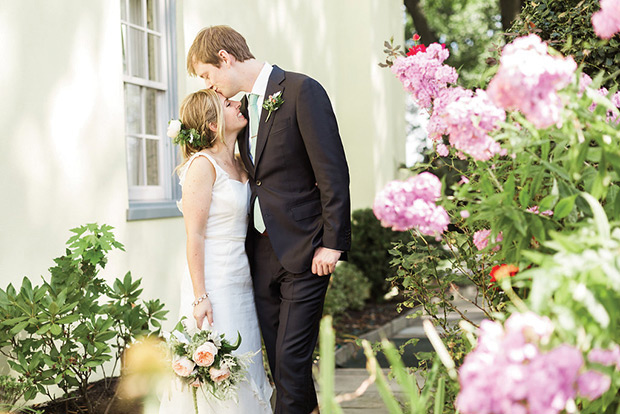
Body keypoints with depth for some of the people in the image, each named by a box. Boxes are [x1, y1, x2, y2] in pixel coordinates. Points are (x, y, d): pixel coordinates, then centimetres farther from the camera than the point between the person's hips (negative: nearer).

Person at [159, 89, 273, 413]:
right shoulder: (203, 164, -11)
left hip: (243, 287, 8)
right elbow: (194, 235, -14)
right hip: (214, 288, -8)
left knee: (245, 378, 9)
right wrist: (200, 297, -18)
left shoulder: (240, 166, 13)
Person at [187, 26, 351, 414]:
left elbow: (332, 171, -13)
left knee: (292, 360, -7)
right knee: (278, 359, 10)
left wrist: (332, 242, -16)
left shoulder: (302, 90, -9)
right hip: (262, 252, 8)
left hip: (302, 252, -7)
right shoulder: (245, 108, 15)